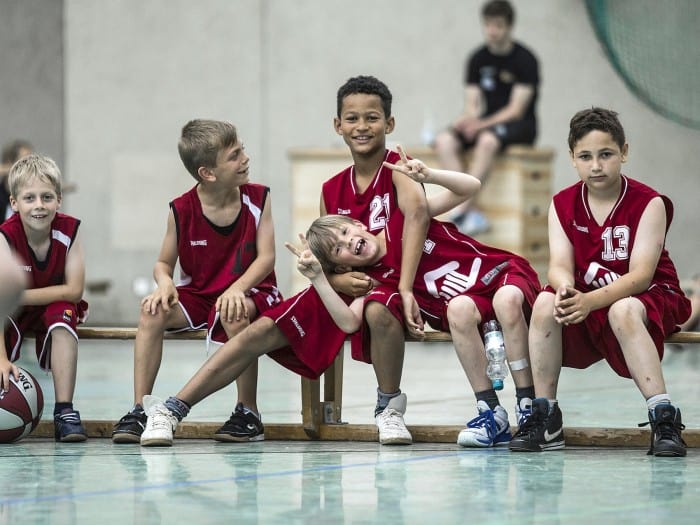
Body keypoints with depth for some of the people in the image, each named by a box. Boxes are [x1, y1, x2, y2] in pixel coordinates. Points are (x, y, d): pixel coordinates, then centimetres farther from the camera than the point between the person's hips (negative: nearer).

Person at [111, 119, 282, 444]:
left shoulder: (257, 198, -7)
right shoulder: (182, 210, -7)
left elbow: (266, 257, -11)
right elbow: (164, 263, 3)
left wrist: (237, 289, -28)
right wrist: (164, 283, -22)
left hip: (250, 292, -2)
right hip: (197, 295, 2)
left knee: (234, 315, -36)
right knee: (152, 311, -24)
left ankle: (248, 413, -21)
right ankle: (140, 411, -19)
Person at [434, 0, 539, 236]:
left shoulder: (524, 60, -9)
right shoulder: (477, 59, 6)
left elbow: (516, 110, -13)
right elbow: (472, 106, 6)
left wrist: (482, 124, -25)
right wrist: (467, 118, -18)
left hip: (520, 127, -5)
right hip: (486, 123, 5)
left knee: (487, 139, -39)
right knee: (444, 141, -24)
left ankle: (461, 213, -36)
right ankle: (474, 216, -30)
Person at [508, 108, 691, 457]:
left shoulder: (648, 203, -13)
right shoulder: (563, 205, 0)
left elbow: (640, 275, -22)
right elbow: (560, 266, -9)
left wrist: (592, 300, -39)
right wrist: (565, 290, -36)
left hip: (648, 299, -4)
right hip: (584, 299, 4)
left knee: (624, 311, -39)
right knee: (545, 303, -27)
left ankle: (664, 419, -38)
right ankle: (545, 418, -19)